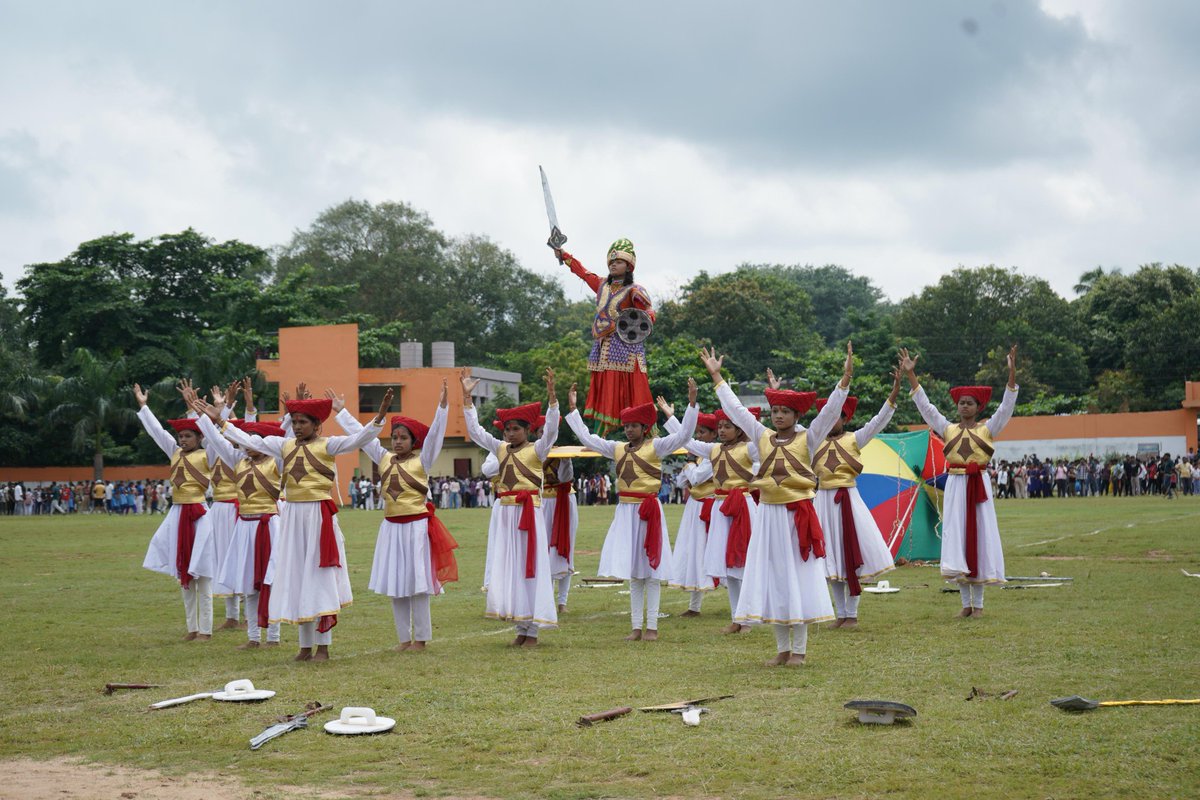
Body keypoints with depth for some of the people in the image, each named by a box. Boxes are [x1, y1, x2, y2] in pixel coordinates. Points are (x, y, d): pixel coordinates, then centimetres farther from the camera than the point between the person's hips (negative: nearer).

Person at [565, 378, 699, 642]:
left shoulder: (656, 447, -4)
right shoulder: (617, 449, 10)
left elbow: (683, 435, -14)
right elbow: (587, 437, 14)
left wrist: (692, 403, -23)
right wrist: (572, 408, 12)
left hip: (648, 511, -5)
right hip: (625, 511, 5)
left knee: (650, 570, 0)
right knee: (632, 572, 9)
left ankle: (652, 627, 5)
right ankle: (637, 627, 15)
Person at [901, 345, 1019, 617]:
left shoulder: (988, 429, 3)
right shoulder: (948, 429, 8)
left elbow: (1007, 405, -7)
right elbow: (924, 406, 4)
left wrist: (1012, 373, -18)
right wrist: (910, 374, -4)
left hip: (979, 486, -2)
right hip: (955, 486, 2)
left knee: (979, 539, 0)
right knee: (957, 540, 0)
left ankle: (978, 603, 6)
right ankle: (966, 603, 7)